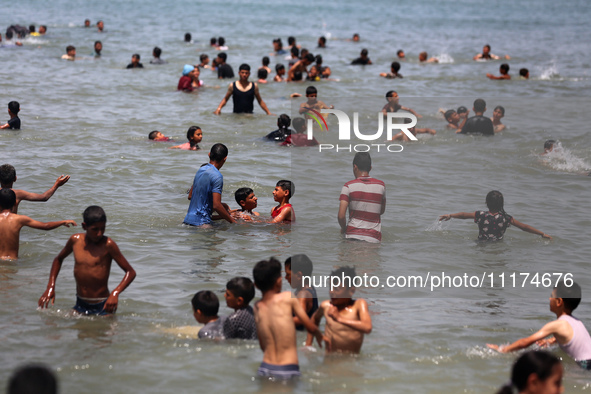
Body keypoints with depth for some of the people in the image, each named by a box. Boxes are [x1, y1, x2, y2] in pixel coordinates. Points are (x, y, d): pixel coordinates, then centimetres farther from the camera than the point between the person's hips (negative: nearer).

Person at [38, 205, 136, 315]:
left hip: (103, 307, -4)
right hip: (80, 306, 4)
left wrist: (115, 293, -27)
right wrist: (50, 287, 11)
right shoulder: (75, 240, 0)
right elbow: (59, 259, 21)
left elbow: (131, 272, -11)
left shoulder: (108, 245, -13)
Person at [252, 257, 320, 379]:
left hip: (264, 369, 4)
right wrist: (319, 336, 26)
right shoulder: (288, 297, -3)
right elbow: (310, 327, 5)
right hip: (287, 371, -4)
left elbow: (263, 346, 13)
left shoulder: (257, 307, 9)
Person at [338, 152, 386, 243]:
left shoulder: (349, 186, -2)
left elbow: (341, 216, -8)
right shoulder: (381, 185, 7)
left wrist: (344, 229, 10)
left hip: (352, 235, -2)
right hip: (374, 237, 2)